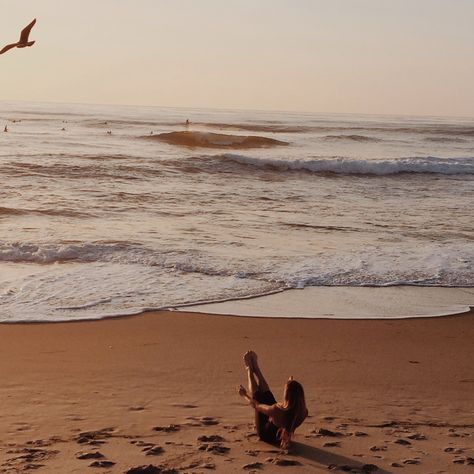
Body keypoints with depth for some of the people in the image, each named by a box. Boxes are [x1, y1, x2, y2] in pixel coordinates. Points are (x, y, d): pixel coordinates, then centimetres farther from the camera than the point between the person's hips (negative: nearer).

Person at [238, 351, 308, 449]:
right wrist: (292, 386, 15)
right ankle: (255, 366, 31)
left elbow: (256, 405, -21)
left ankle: (249, 369, 30)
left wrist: (245, 395, -1)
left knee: (257, 395, 8)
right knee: (267, 394, 12)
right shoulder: (303, 412, -28)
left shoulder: (277, 410, -41)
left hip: (267, 436, -4)